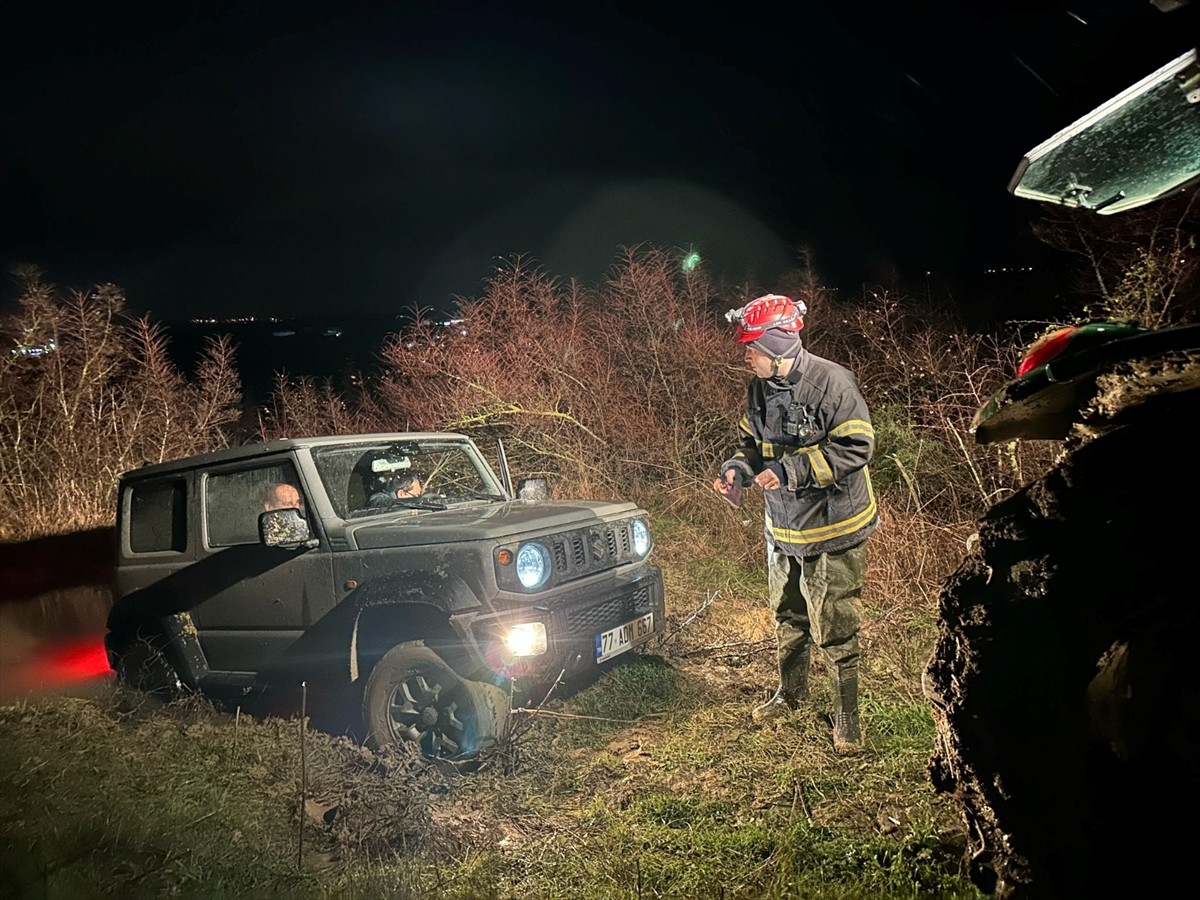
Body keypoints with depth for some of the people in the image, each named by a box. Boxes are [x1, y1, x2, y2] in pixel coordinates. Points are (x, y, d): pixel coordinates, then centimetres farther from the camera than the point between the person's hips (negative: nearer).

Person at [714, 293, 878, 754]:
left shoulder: (831, 383, -21)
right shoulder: (759, 387, 2)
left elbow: (856, 448, -23)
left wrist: (791, 470, -27)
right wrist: (736, 470, -7)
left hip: (831, 528, -7)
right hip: (781, 526, 7)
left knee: (835, 628, 2)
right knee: (787, 617, 23)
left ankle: (847, 713, 21)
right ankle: (790, 691, 44)